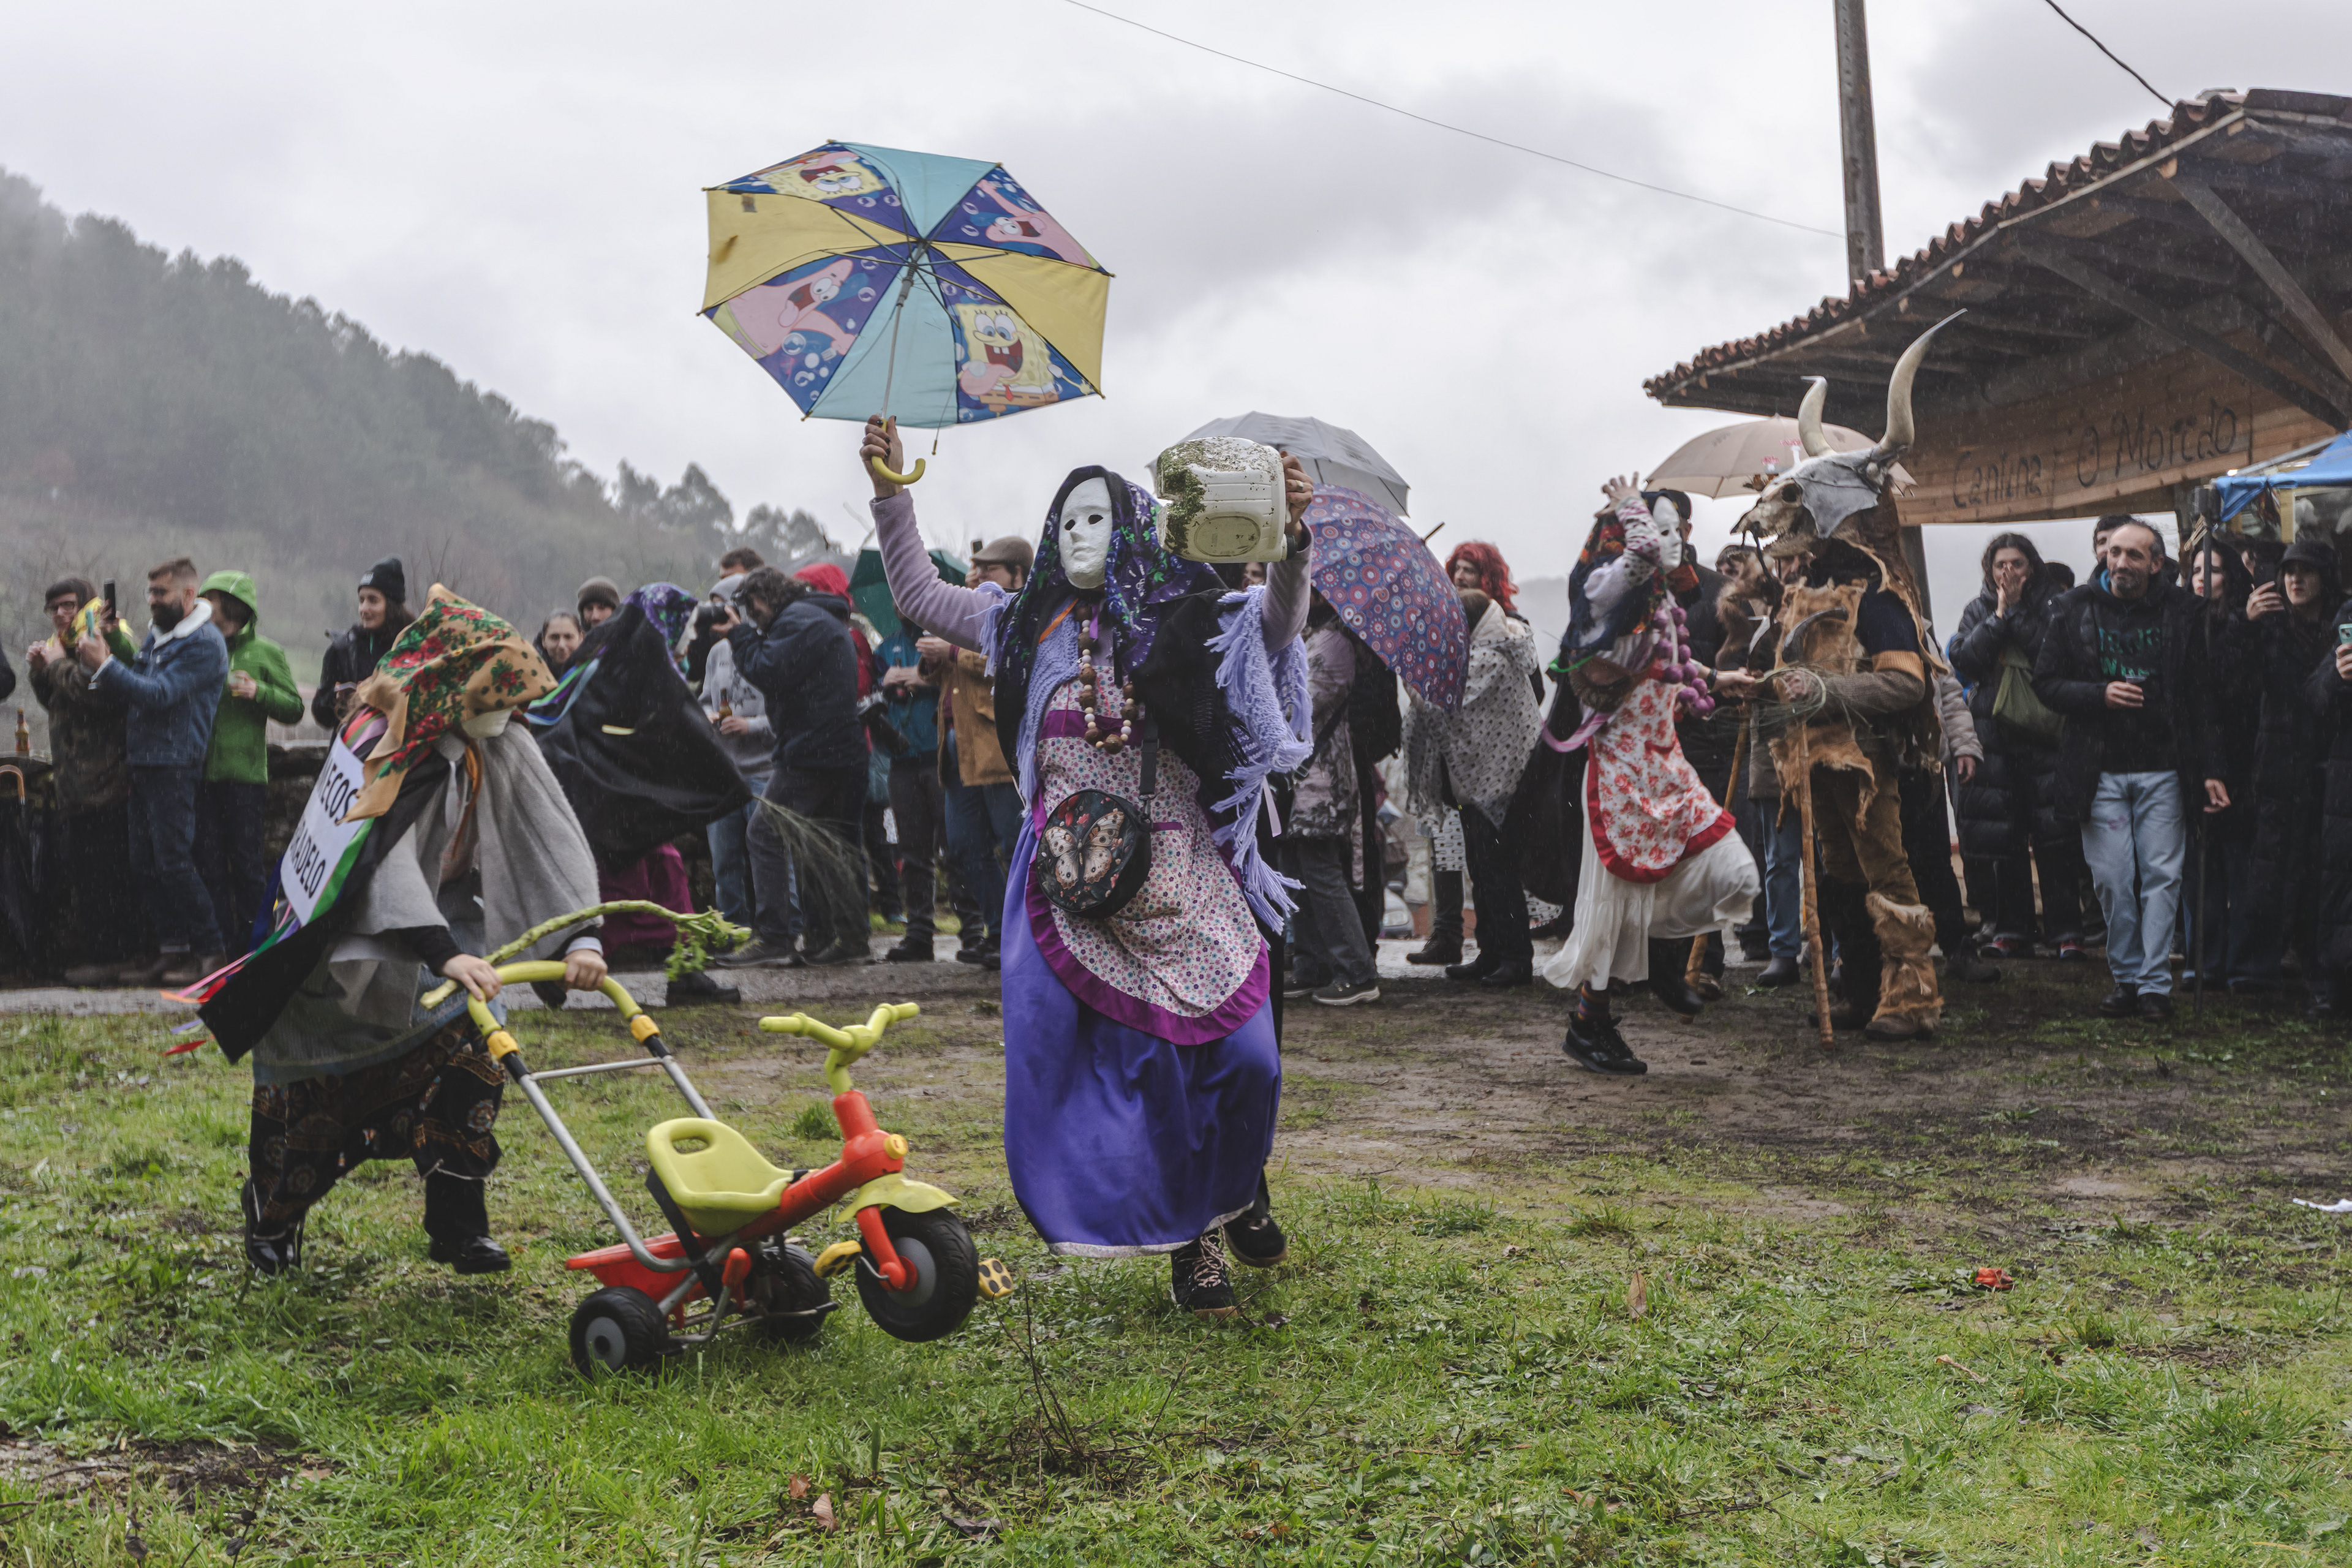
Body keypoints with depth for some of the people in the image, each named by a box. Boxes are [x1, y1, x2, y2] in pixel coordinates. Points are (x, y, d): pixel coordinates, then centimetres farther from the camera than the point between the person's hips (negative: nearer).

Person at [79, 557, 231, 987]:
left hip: (174, 766, -9)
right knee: (144, 865, 7)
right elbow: (135, 689, 14)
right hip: (143, 763, 9)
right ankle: (172, 948, 12)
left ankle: (210, 951, -2)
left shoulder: (204, 643, -10)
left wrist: (105, 665, -19)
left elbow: (160, 694, -19)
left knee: (173, 862, -10)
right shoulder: (155, 634, 18)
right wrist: (114, 651, -3)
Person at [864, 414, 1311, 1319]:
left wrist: (1292, 537, -29)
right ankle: (1188, 1236, 16)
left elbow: (1278, 622, -13)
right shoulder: (1030, 629, 9)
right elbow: (917, 592, 15)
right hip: (1075, 886, 2)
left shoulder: (1179, 623, 0)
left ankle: (1238, 1192, 27)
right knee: (1123, 1059, 1)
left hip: (1178, 879, -2)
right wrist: (889, 490, 7)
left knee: (1237, 1049, -4)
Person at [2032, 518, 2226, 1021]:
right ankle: (2126, 977, 12)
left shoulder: (2181, 611, 3)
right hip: (2100, 771, 0)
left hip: (2163, 770, 0)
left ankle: (2155, 982, 2)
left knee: (2161, 876, -3)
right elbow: (2045, 682, 6)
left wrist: (2209, 769, 1)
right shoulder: (2076, 609, 4)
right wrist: (2100, 694, -12)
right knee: (2113, 880, 0)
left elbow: (2202, 696, 6)